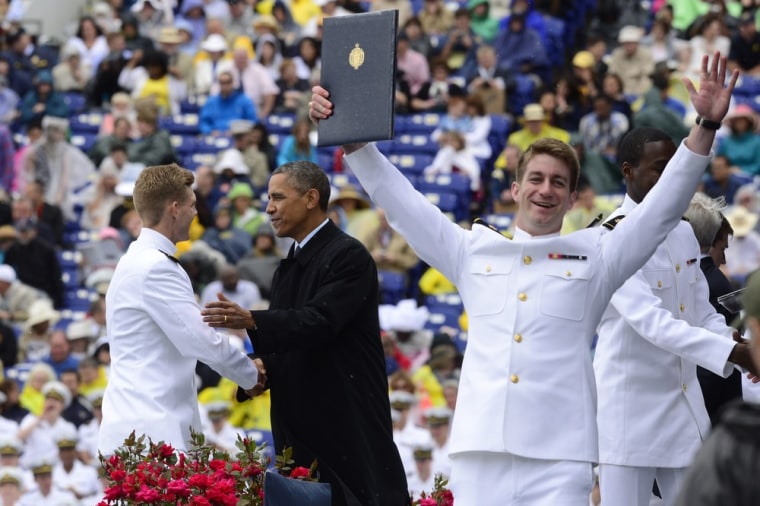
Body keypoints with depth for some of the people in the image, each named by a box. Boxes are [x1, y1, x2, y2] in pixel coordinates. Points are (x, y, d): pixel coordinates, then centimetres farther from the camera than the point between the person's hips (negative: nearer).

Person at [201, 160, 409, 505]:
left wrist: (251, 321, -32)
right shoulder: (288, 269, 19)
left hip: (347, 422, -8)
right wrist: (263, 365, 0)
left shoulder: (348, 256, -9)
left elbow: (320, 321, -22)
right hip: (299, 430, 8)